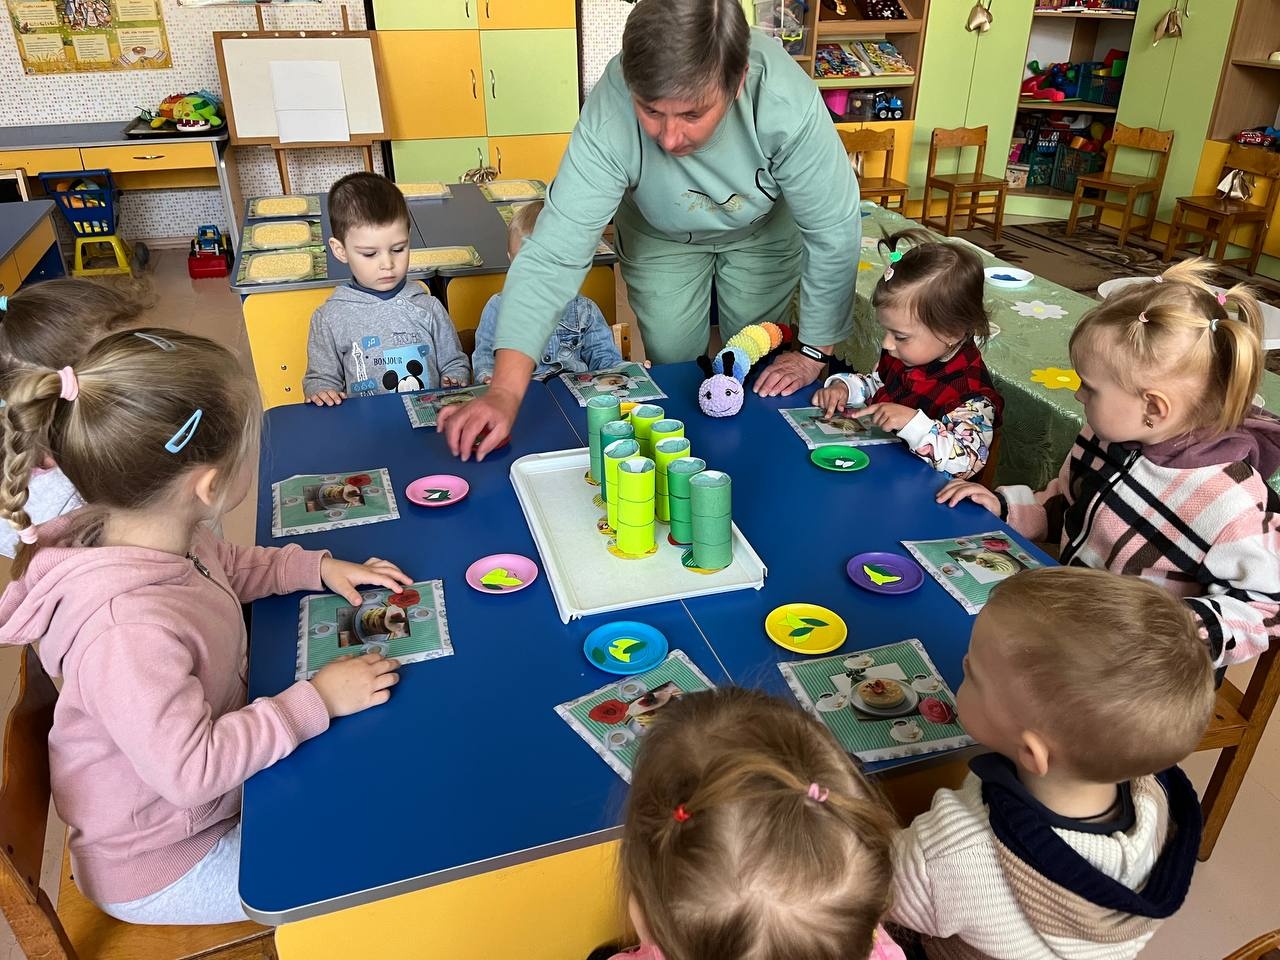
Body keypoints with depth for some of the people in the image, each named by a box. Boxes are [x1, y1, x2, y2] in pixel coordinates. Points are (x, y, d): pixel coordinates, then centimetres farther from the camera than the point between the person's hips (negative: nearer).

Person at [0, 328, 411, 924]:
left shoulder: (160, 537, -13)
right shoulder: (131, 630, -41)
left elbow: (225, 569, 10)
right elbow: (190, 771, -34)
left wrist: (318, 567, -3)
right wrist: (315, 701, -27)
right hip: (161, 871, -8)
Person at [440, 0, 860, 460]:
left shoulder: (788, 102, -41)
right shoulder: (608, 118, -40)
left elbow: (834, 231, -30)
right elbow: (555, 252, -40)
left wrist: (813, 352, -20)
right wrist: (505, 393, -49)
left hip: (764, 229, 0)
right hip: (660, 235, 0)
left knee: (757, 370, 8)